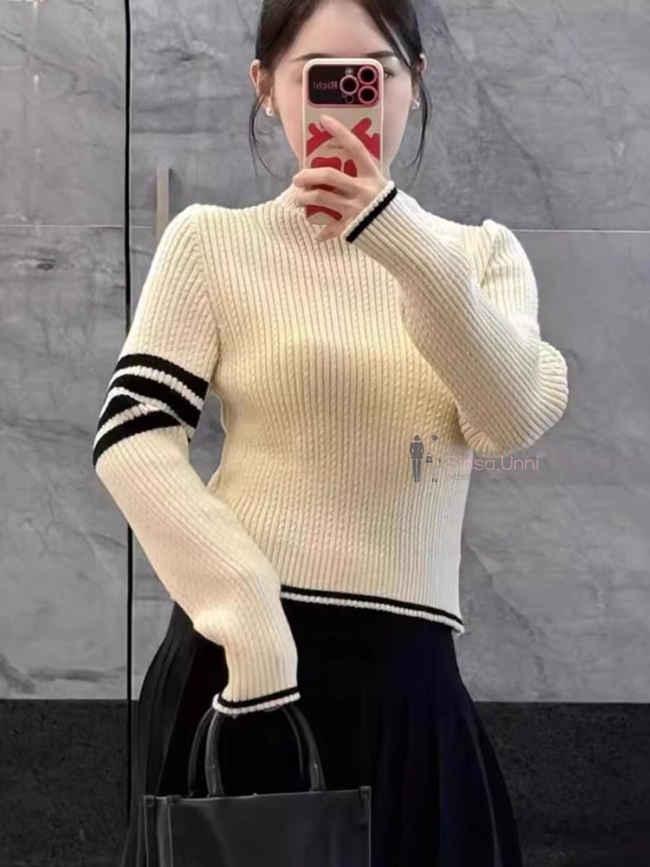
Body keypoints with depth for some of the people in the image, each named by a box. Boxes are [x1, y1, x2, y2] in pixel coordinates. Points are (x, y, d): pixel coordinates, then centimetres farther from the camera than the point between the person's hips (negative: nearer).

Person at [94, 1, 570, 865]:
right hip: (246, 648, -2)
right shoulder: (213, 240, 1)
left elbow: (514, 418, -8)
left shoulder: (482, 252, 9)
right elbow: (132, 439, -7)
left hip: (405, 670, 3)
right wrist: (251, 617, -17)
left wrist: (403, 245, -20)